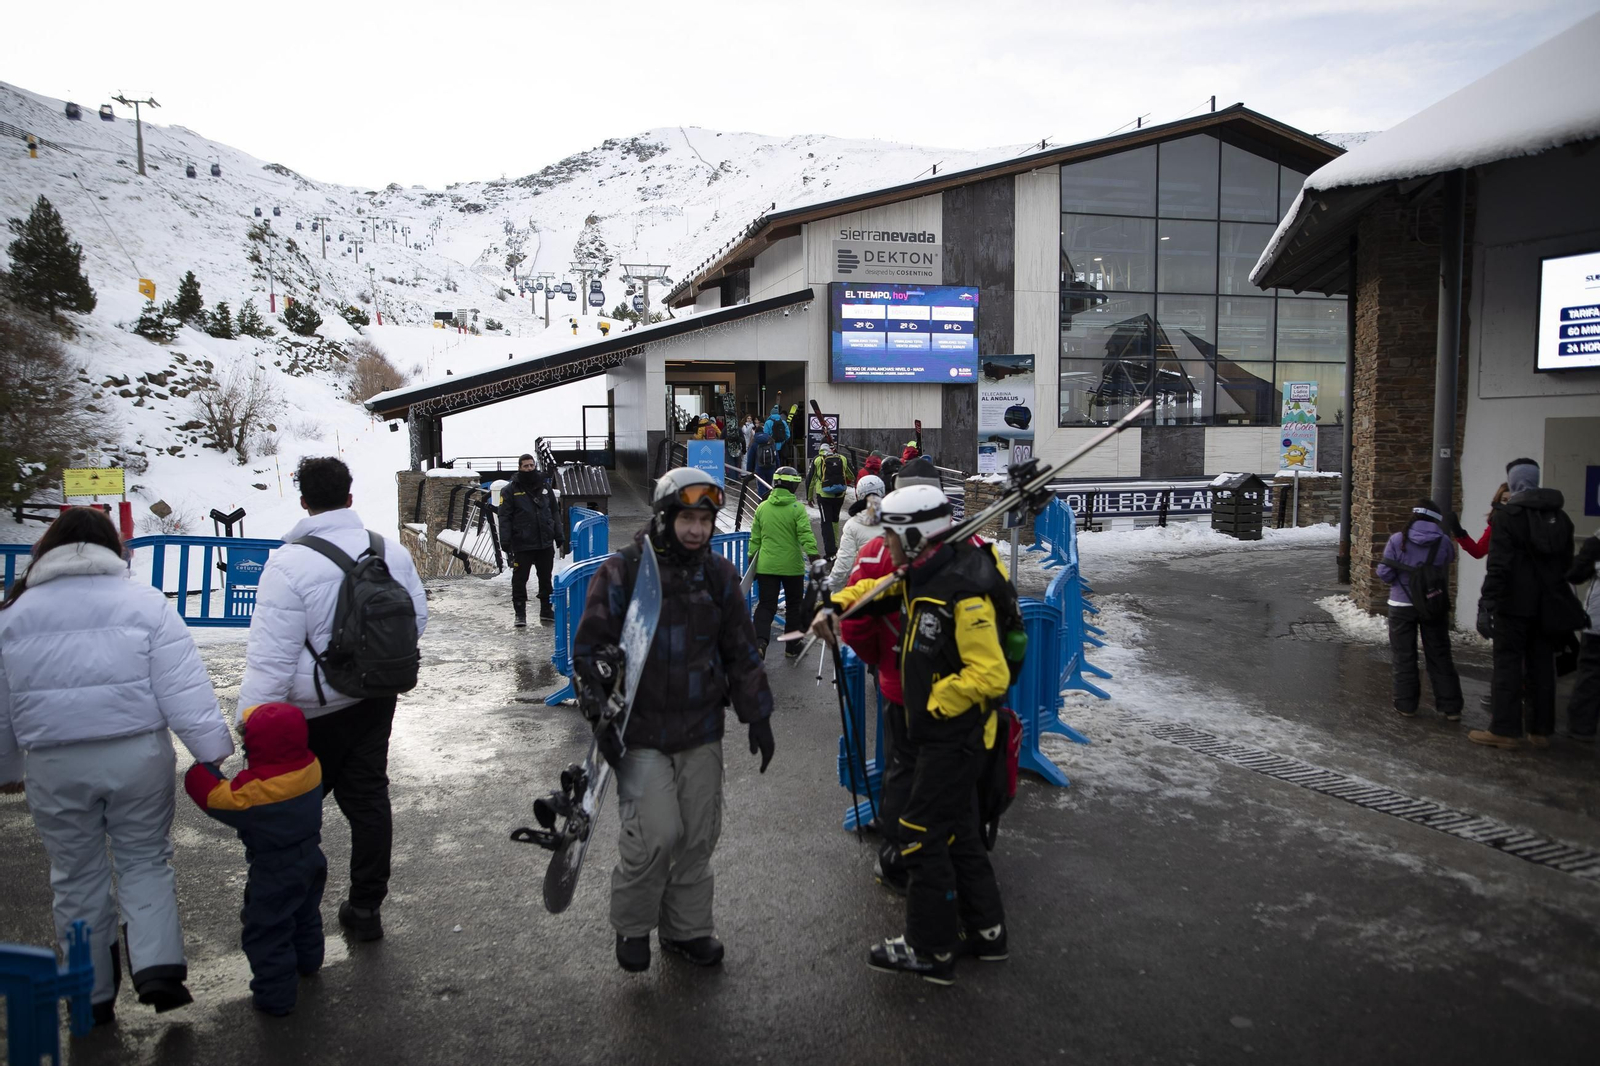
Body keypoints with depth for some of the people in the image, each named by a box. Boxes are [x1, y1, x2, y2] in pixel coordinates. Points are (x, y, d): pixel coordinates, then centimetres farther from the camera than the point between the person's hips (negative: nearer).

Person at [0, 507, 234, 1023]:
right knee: (145, 862, 15)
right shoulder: (143, 601, -5)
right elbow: (183, 686, -9)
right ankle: (158, 967, 0)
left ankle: (92, 995, 24)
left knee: (78, 877, 15)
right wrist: (212, 749, -7)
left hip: (56, 767, 2)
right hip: (137, 757, -2)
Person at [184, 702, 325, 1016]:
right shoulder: (310, 765, -11)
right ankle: (308, 961, 51)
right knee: (305, 915, 30)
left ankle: (274, 996, 16)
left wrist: (205, 766, -11)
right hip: (312, 858, 8)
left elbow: (215, 798, -24)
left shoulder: (256, 789, -31)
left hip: (275, 872, -8)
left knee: (267, 931, 8)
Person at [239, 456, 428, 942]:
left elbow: (270, 657, -21)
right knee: (368, 797, 15)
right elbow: (417, 619, 10)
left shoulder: (289, 563, -20)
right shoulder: (391, 551, -2)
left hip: (315, 712, -5)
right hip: (376, 701, 6)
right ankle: (364, 909, 26)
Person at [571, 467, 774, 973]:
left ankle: (687, 927, 31)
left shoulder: (718, 574, 5)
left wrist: (758, 716, 11)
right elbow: (591, 648, -6)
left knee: (699, 835, 11)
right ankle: (632, 926, 16)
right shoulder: (622, 571, -9)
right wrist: (600, 716, -12)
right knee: (656, 833, -11)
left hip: (701, 731, 5)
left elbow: (741, 651, 12)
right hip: (640, 731, -4)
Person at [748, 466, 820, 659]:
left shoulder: (762, 507, 3)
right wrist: (814, 558, -16)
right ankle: (792, 647, 22)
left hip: (766, 566, 3)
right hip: (792, 566, -3)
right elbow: (806, 536, -16)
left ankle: (760, 641, -18)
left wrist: (752, 559, 16)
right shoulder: (797, 508, -9)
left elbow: (755, 538, 8)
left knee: (766, 605, 5)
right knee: (794, 606, 14)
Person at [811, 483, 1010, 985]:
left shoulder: (964, 591, -26)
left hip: (955, 734, -10)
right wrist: (836, 605, 6)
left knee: (922, 833, 0)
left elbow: (989, 675, -28)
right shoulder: (922, 576, 4)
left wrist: (931, 712, -20)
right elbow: (877, 589, 23)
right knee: (956, 830, 19)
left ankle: (931, 951, 14)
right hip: (940, 730, 10)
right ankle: (984, 930, 34)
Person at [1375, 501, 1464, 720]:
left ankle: (1406, 704, 14)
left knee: (1404, 656, 10)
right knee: (1439, 656, 11)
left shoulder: (1398, 540, -13)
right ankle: (1451, 707, 14)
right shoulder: (1444, 542, -9)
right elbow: (1448, 563, 8)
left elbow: (1384, 574, -11)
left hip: (1402, 605, -1)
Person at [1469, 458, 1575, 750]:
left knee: (1508, 665, -2)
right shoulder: (1560, 516, 11)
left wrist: (1486, 605, -17)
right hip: (1547, 606, 6)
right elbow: (1567, 564, 16)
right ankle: (1541, 730, 17)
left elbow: (1498, 566, -18)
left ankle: (1505, 730, -1)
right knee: (1542, 666, 12)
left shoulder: (1507, 515, -12)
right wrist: (1557, 599, 20)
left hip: (1514, 605, -6)